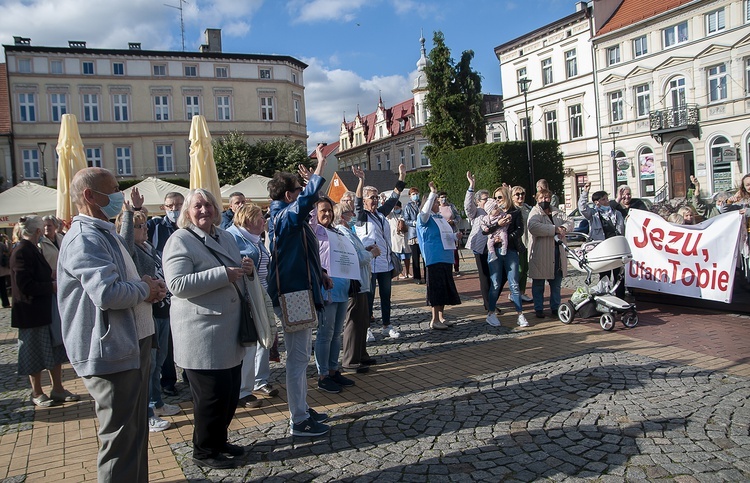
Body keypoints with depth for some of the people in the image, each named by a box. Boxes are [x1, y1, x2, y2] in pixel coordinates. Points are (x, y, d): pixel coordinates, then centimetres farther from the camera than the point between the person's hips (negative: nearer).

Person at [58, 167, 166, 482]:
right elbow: (107, 293, -32)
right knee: (121, 438, 0)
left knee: (136, 431, 22)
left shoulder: (106, 234, 16)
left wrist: (148, 286, 2)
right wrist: (144, 289, -13)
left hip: (131, 345, 11)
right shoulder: (84, 239, -19)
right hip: (111, 352, -11)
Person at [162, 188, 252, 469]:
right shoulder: (180, 241, -10)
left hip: (230, 330, 8)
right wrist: (224, 274, -24)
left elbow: (237, 274, 25)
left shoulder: (225, 237, 14)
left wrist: (246, 269, 0)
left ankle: (219, 441, 35)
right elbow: (177, 284, -23)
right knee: (212, 394, 1)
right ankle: (204, 451, 21)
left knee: (231, 393, 16)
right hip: (203, 334, -8)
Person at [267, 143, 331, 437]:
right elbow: (306, 201, -36)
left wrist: (310, 180, 32)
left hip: (298, 295, 11)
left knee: (301, 355, 18)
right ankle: (298, 421, 5)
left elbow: (305, 203, 35)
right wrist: (320, 166, -32)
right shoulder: (284, 216, -16)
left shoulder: (283, 216, 14)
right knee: (297, 357, -4)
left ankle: (301, 408, 30)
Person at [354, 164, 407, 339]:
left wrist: (402, 177, 10)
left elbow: (393, 199, 15)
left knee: (386, 295, 11)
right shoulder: (361, 216, -4)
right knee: (368, 296, -1)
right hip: (369, 263, -6)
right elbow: (358, 203, -22)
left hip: (385, 262, 7)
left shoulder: (381, 213, 13)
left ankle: (387, 326, 21)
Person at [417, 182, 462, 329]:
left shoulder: (440, 217, 17)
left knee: (445, 288, 12)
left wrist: (455, 236, 8)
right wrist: (432, 193, -31)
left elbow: (450, 233, 28)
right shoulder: (425, 218, -6)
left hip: (445, 257, 8)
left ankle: (441, 317, 22)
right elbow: (425, 211, -30)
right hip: (433, 258, -8)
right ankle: (434, 320, 3)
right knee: (436, 288, -5)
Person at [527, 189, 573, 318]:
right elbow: (533, 227, -24)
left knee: (556, 283, 12)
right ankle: (538, 309, 14)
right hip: (540, 255, -5)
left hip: (557, 253, 5)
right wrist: (555, 229, -23)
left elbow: (570, 222, 9)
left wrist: (563, 228, -14)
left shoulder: (557, 212, 14)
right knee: (538, 284, 4)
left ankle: (555, 308, 24)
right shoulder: (535, 212, -5)